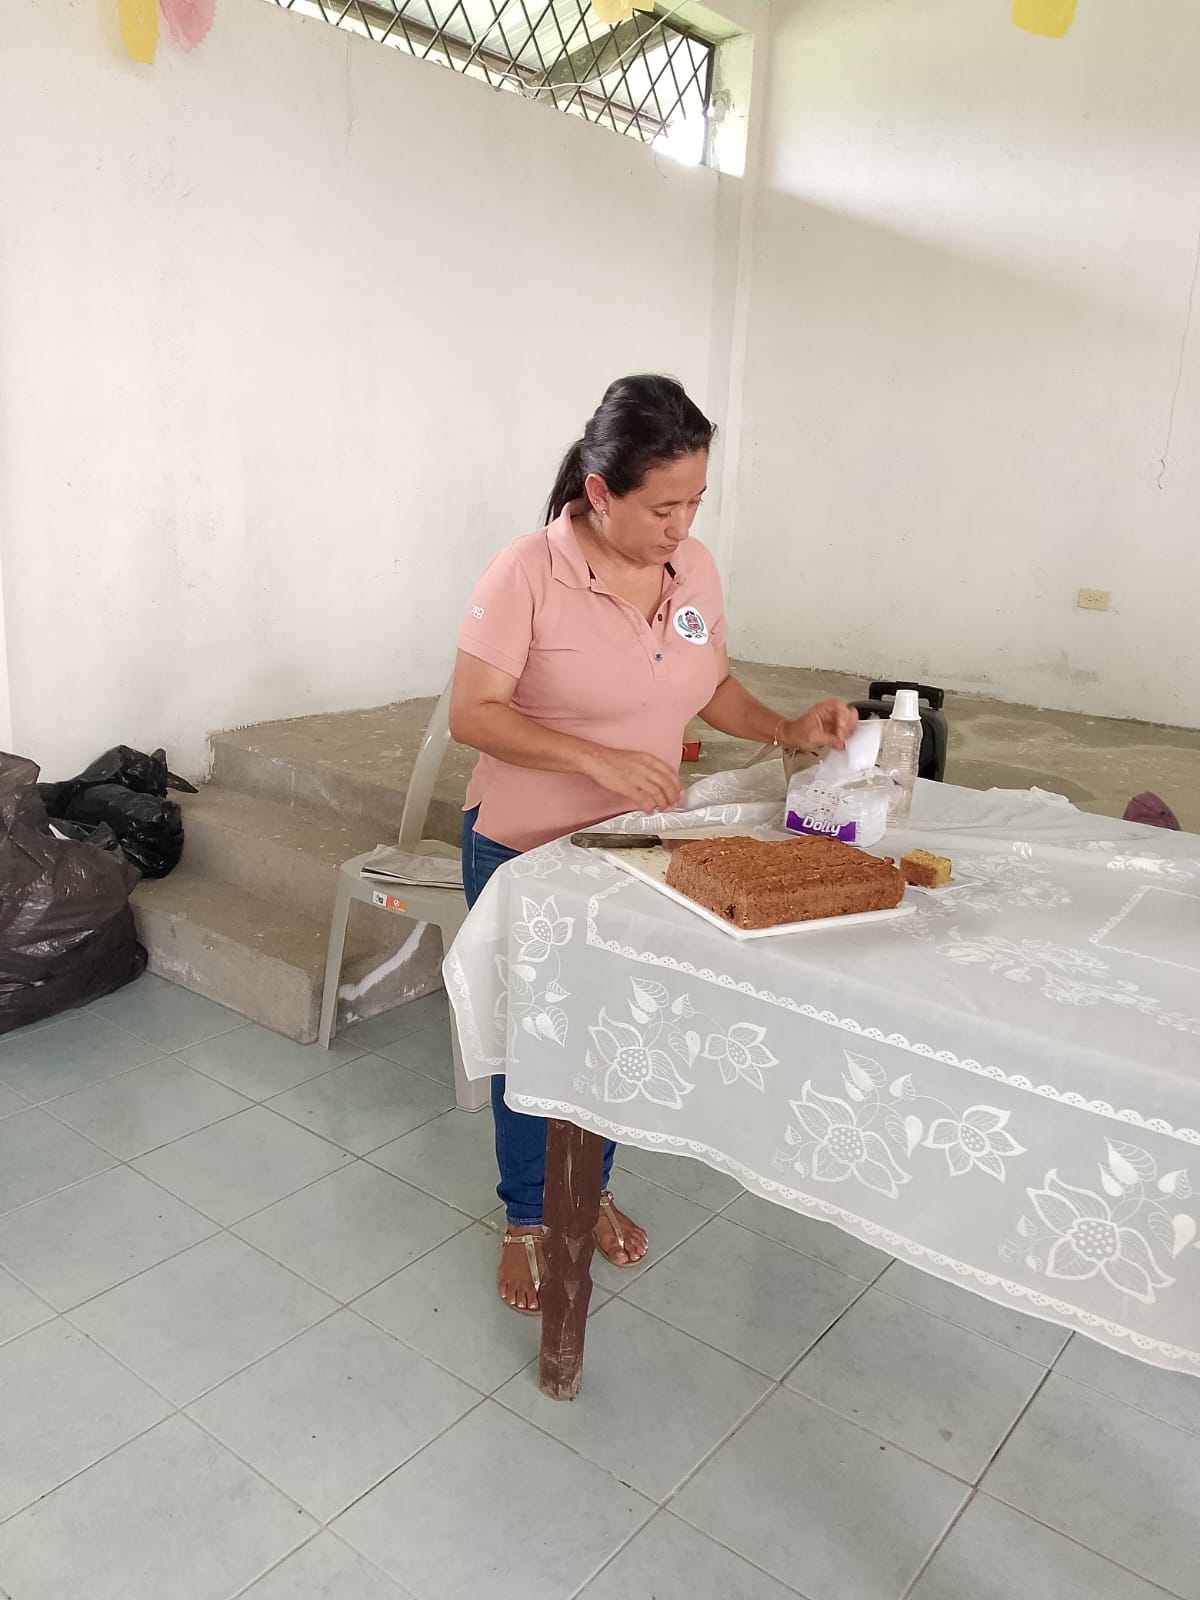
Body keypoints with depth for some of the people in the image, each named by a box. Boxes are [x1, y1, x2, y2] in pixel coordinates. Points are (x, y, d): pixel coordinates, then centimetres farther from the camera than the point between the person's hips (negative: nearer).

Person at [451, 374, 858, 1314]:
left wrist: (787, 731, -10)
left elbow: (712, 687, 8)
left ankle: (589, 1188, 45)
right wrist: (598, 758, -32)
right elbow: (472, 714, -21)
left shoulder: (695, 567, -4)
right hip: (527, 854, -4)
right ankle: (526, 1219, 36)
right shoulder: (528, 573, -20)